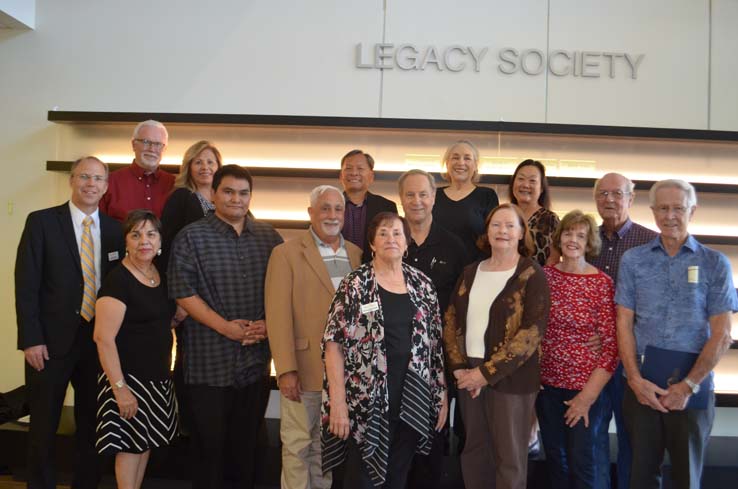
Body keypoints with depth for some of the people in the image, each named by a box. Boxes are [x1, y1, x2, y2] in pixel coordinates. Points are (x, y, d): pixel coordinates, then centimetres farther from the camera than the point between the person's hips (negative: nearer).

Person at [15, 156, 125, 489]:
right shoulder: (42, 221, -4)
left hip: (99, 339, 3)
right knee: (44, 426, 10)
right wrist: (31, 339, -13)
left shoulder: (115, 229, 5)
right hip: (51, 340, -3)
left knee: (92, 423, 13)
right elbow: (26, 284, -8)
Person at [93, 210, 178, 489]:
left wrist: (166, 368, 11)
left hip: (158, 377, 7)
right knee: (130, 444, 3)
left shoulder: (160, 275, 6)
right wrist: (119, 387, -23)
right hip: (129, 377, -7)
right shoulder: (117, 280, -17)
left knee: (146, 442, 16)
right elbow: (103, 338, -21)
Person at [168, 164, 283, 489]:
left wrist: (269, 323, -6)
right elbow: (182, 291, -9)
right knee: (209, 442, 8)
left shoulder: (269, 237, 7)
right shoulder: (192, 237, -3)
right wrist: (224, 327, -15)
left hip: (256, 357, 3)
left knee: (248, 442, 15)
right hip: (210, 359, -3)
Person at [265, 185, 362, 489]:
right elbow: (278, 315, -10)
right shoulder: (286, 253, -4)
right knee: (297, 445, 7)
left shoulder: (357, 255, 9)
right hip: (303, 368, -4)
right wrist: (286, 369, -16)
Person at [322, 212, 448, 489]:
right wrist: (338, 401, -15)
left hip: (412, 402, 4)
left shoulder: (422, 285, 7)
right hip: (367, 402, -4)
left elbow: (435, 344, 10)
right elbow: (334, 344, -9)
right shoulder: (355, 284, -5)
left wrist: (441, 393, 8)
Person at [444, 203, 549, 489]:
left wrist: (487, 372, -17)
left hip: (510, 379, -5)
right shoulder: (471, 272, 9)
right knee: (474, 450, 15)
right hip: (469, 375, 5)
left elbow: (532, 331, -15)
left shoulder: (532, 275, -7)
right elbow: (451, 319, 8)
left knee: (509, 457, 6)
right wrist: (458, 367, -6)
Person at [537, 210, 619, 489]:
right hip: (546, 382, 3)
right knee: (554, 457, 17)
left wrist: (588, 396, -13)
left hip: (586, 386, -3)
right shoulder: (544, 275, -1)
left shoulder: (602, 283, -11)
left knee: (582, 462, 7)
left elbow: (612, 346, -12)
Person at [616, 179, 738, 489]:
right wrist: (635, 379, -8)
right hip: (640, 385, 1)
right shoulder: (632, 260, 4)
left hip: (693, 387, -1)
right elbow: (624, 324, 1)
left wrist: (688, 386, -11)